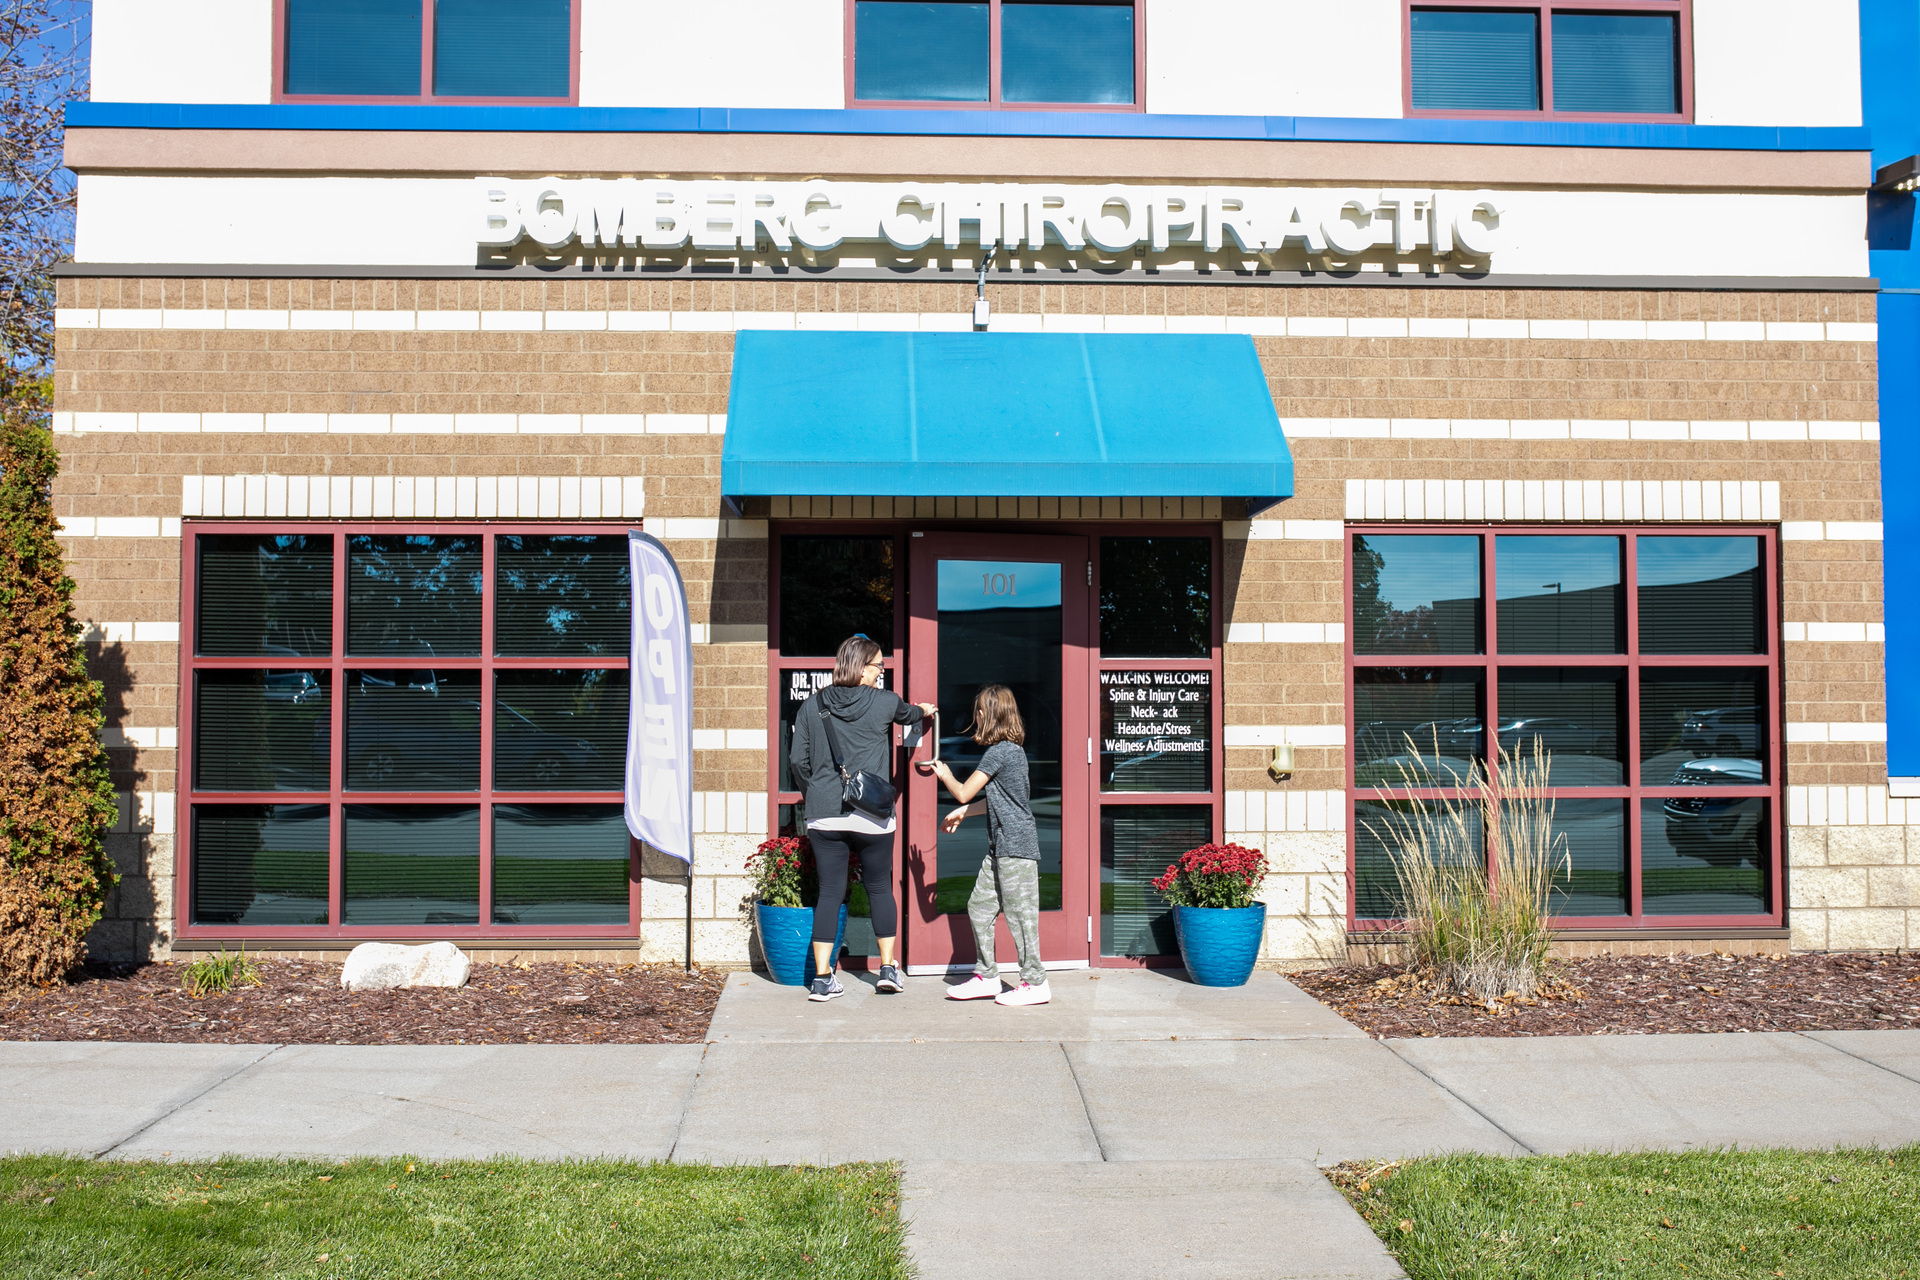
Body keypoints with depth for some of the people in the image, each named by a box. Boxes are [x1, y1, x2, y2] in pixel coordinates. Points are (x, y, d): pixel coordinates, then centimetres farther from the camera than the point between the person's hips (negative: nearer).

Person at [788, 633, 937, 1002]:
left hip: (824, 816, 2)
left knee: (829, 892, 5)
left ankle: (823, 978, 4)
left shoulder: (812, 706, 3)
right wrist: (924, 710, 44)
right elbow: (908, 713, 20)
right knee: (880, 888, 14)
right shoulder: (883, 703, -3)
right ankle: (888, 968, 21)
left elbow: (798, 759, 5)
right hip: (872, 816, -2)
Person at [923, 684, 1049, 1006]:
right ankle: (987, 976, 18)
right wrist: (961, 814, 31)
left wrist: (944, 774, 8)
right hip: (1001, 846, 10)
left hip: (1016, 845, -10)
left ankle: (1035, 982, 2)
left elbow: (964, 793, -10)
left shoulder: (999, 751, -15)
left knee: (1019, 912, -4)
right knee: (979, 907, 12)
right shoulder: (1013, 749, 15)